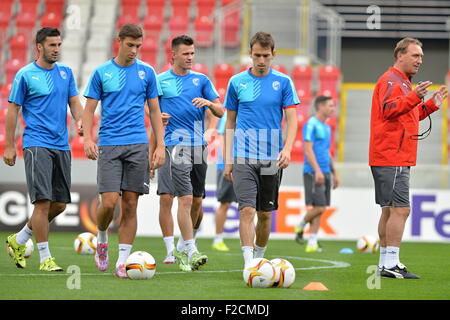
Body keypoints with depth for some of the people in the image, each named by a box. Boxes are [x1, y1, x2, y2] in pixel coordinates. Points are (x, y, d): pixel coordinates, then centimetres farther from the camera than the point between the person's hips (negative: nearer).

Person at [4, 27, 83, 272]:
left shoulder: (65, 72, 12)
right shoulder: (25, 75, -3)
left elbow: (74, 101, 11)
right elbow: (12, 110, -1)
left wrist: (80, 121, -12)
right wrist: (9, 146, -4)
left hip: (61, 146, 6)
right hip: (37, 144, -6)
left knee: (60, 204, 7)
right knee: (43, 201, -13)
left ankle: (19, 240, 25)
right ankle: (45, 258, -7)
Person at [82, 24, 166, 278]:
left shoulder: (147, 72, 8)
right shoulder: (102, 73, 4)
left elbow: (155, 111, 12)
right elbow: (89, 109, 6)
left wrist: (161, 146, 4)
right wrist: (88, 138, -10)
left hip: (138, 146, 1)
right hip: (109, 146, -1)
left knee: (130, 205, -1)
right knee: (109, 203, -11)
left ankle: (122, 262, 4)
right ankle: (102, 240, 19)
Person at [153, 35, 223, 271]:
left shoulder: (201, 80, 12)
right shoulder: (160, 81, 5)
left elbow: (220, 112, 7)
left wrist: (209, 103, -13)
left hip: (199, 146, 4)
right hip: (175, 145, -4)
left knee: (196, 201, 8)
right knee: (186, 198, -15)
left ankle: (182, 247, 26)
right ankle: (191, 252, -18)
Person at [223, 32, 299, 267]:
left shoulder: (283, 82, 4)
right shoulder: (237, 82, 5)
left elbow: (292, 119, 1)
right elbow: (230, 122, 11)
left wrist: (287, 148, -16)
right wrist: (228, 159, 6)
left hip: (272, 158, 1)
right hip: (243, 157, -1)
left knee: (265, 214, 9)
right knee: (247, 210, -14)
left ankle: (260, 257, 27)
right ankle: (249, 264, -18)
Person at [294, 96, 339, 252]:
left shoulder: (326, 128, 18)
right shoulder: (311, 125, -8)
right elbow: (308, 150, -16)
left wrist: (334, 174, 22)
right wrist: (317, 170, -23)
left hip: (325, 173, 8)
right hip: (313, 173, -8)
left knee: (320, 209, 4)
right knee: (318, 207, -13)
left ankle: (312, 243, 5)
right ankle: (300, 227, 11)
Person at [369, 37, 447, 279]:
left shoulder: (401, 82, 23)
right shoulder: (391, 80, -10)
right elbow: (388, 109, -26)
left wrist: (432, 104, 22)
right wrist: (414, 97, -39)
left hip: (397, 158, 11)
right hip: (392, 157, -11)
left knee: (390, 210, 12)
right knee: (400, 209, -14)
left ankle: (385, 263, 15)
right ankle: (390, 264, -17)